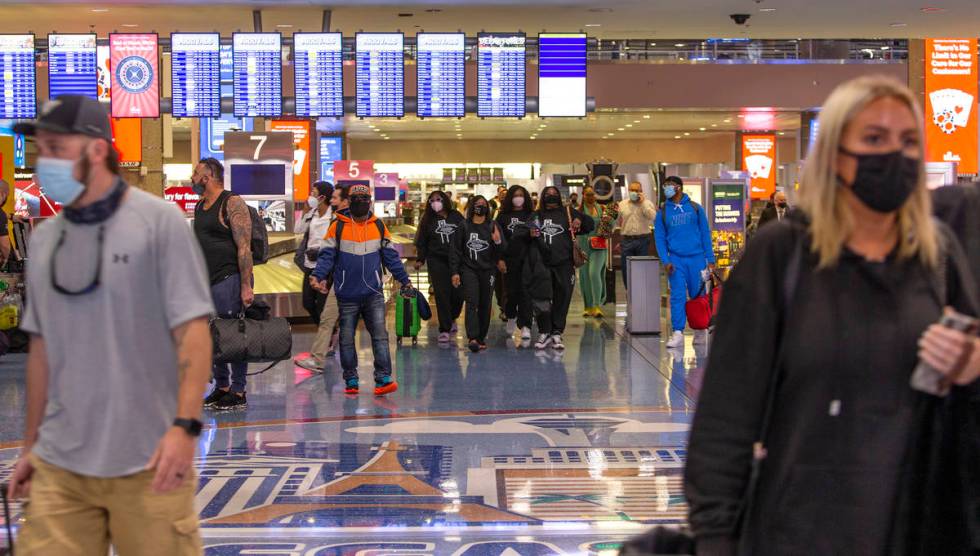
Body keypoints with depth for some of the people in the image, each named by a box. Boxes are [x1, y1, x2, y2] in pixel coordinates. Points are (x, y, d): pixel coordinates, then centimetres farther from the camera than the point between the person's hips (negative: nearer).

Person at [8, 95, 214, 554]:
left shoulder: (158, 221, -5)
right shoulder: (43, 239, 11)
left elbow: (191, 331, -8)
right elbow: (42, 347, 17)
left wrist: (185, 426, -18)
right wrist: (30, 445, 17)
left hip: (146, 463, -4)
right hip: (59, 465, 5)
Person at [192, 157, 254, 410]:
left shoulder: (232, 203, -8)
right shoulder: (200, 206, 17)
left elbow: (244, 247, -14)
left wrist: (246, 287, -19)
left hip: (229, 279, -8)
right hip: (207, 282, 8)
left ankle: (238, 393, 2)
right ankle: (221, 388, 19)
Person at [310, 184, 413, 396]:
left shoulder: (379, 227, 8)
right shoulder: (338, 227, 1)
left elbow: (391, 257, 14)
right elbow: (327, 256, 0)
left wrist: (404, 280, 15)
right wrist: (317, 275, -15)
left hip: (373, 293, 1)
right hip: (347, 295, -1)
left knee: (380, 335, -7)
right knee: (346, 338, 6)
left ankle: (383, 377, -9)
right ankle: (351, 379, 16)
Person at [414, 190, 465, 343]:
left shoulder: (456, 216, 7)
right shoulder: (428, 219, 8)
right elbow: (421, 241, 10)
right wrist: (420, 259, 2)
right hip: (437, 261, -1)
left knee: (458, 293, -3)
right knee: (442, 294, -7)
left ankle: (452, 318, 28)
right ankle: (445, 330, -2)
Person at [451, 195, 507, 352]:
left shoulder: (493, 226, 5)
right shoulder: (464, 227, 4)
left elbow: (503, 250, 1)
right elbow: (456, 250, 5)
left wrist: (498, 241, -22)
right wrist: (455, 272, -2)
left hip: (488, 270, 2)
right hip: (469, 269, -2)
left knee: (485, 305, 5)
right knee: (472, 303, -14)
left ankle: (481, 338, 14)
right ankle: (473, 338, -23)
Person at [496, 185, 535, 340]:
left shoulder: (531, 215, 8)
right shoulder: (503, 216, 8)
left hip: (527, 259, 0)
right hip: (509, 259, 0)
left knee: (525, 291, -7)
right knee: (512, 290, 4)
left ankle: (525, 326, -8)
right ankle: (511, 317, 31)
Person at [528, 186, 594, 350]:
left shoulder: (568, 212, 12)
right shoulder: (536, 215, 15)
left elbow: (590, 225, 10)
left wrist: (580, 220, -10)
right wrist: (530, 235, -3)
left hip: (564, 263, 0)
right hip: (542, 263, 1)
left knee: (562, 298, 1)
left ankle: (557, 333, 8)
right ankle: (544, 332, 3)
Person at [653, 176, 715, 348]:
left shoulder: (695, 208, 6)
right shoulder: (662, 212, 7)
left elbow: (705, 234, 5)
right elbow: (659, 238, 5)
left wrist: (710, 259, -1)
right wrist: (665, 261, -8)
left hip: (697, 258, 0)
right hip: (676, 260, 0)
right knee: (677, 296, -6)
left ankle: (701, 330, 19)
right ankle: (678, 333, -6)